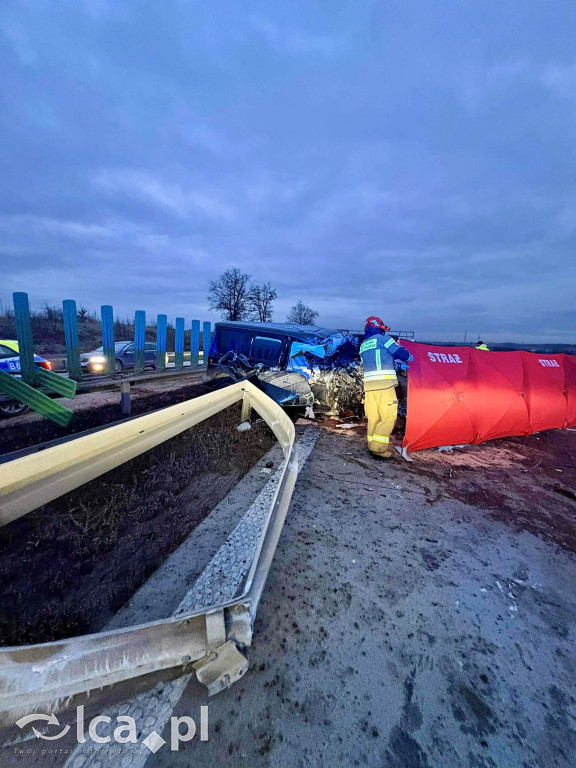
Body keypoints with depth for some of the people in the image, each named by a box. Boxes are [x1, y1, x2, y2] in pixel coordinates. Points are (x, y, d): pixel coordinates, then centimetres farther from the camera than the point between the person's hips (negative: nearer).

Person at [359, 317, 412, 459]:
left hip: (369, 384, 7)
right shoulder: (382, 338, 0)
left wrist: (393, 359, 33)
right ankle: (378, 448, -5)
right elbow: (401, 353, -2)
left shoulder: (363, 345, 21)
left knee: (373, 417, 11)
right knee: (388, 417, -3)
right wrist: (409, 358, 19)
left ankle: (373, 445, 17)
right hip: (385, 384, -7)